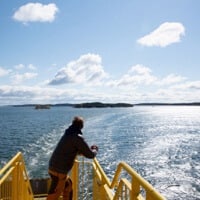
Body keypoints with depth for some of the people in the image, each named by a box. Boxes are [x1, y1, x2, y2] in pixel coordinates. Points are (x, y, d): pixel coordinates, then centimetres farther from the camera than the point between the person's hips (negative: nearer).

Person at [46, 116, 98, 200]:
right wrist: (95, 150, 10)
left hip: (54, 167, 9)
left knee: (68, 185, 27)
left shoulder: (68, 135, 11)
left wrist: (89, 148, 20)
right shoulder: (77, 137, -17)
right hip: (59, 171, -9)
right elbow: (90, 155, -12)